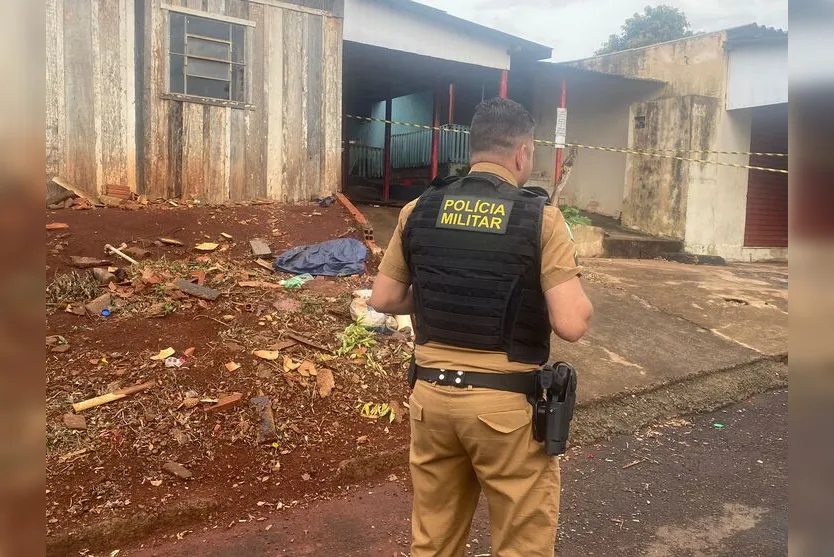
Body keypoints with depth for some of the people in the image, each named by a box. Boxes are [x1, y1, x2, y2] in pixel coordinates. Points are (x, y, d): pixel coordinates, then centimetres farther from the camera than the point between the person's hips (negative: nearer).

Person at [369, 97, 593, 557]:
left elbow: (383, 300, 6)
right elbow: (572, 325, -17)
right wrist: (577, 296, 4)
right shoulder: (540, 218, -12)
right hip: (507, 403, -4)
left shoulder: (419, 211, 0)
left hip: (431, 394, 4)